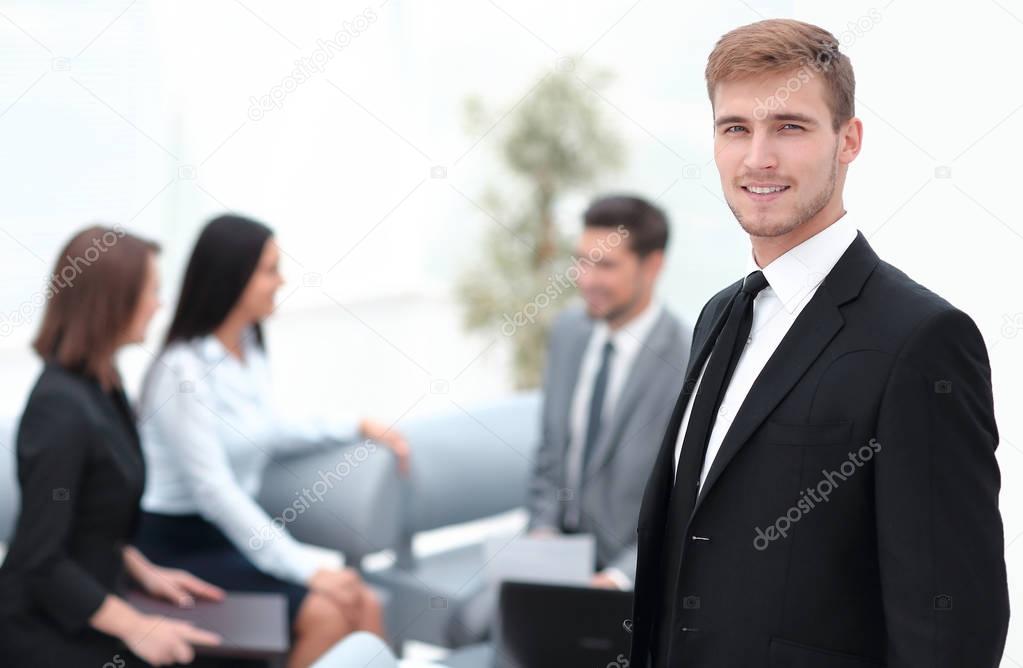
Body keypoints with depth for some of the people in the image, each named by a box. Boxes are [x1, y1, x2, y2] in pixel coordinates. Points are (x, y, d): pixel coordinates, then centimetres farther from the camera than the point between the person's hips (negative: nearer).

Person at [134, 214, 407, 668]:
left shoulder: (249, 350, 5)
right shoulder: (183, 371, -19)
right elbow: (213, 490, -23)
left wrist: (356, 428, 22)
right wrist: (307, 569, -24)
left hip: (231, 535, 8)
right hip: (178, 548, -8)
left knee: (364, 604, -10)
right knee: (324, 613, -24)